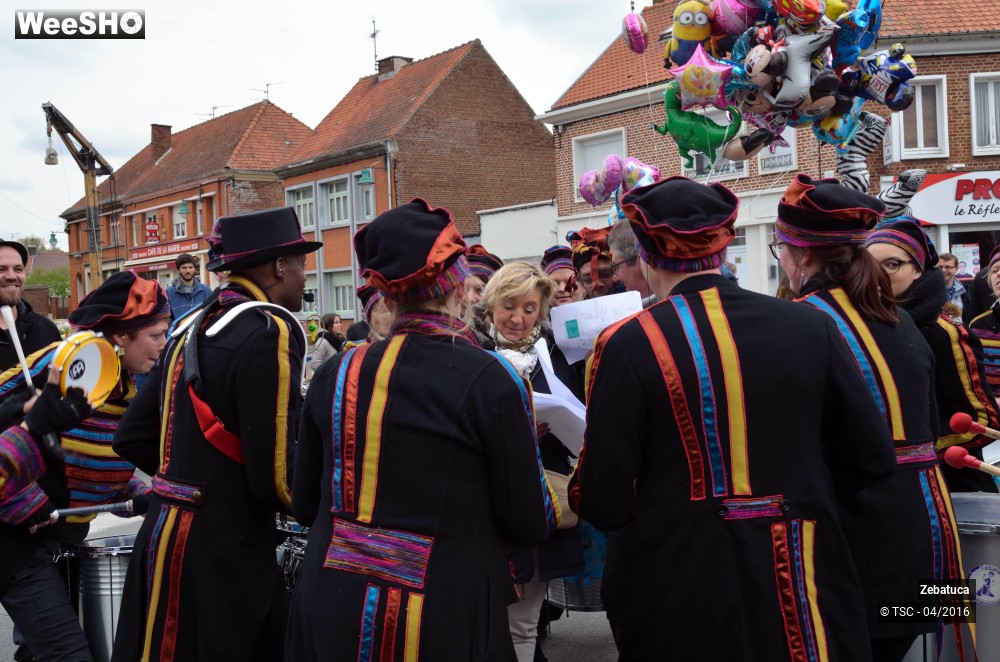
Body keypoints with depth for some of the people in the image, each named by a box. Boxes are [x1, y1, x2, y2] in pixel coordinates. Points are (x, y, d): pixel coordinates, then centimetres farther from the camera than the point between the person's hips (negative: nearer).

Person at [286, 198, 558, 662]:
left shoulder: (336, 374, -2)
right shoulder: (490, 380, -14)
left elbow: (304, 505, 7)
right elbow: (531, 524, -8)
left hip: (330, 609, 3)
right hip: (441, 618, -3)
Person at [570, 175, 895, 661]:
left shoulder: (627, 346, -16)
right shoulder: (809, 326, -6)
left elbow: (603, 504, -15)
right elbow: (872, 458, 0)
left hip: (679, 597, -2)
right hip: (800, 580, 3)